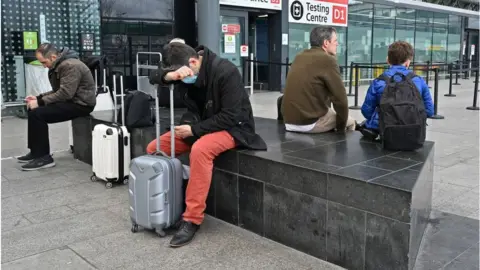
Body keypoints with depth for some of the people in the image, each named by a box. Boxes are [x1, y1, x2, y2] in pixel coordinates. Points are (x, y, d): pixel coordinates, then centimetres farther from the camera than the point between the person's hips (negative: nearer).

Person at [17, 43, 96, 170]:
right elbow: (57, 90, 18)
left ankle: (43, 157, -12)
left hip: (81, 103, -11)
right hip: (71, 100, 11)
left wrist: (40, 102, -20)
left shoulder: (70, 65, -20)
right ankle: (36, 152, 12)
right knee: (32, 110, 7)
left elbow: (65, 93, -26)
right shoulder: (59, 65, 14)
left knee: (37, 114, -19)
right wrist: (38, 98, 4)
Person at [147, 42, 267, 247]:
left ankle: (192, 220, -28)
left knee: (200, 150, -38)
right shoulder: (187, 68, -3)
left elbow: (230, 117, -25)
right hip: (199, 125, 8)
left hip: (232, 127, -7)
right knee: (154, 149, -6)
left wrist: (194, 129, -27)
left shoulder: (226, 72, -24)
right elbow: (154, 78, -5)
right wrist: (170, 75, -28)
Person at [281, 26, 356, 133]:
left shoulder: (299, 57, 12)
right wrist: (341, 126, 4)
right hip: (310, 122, -7)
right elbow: (340, 97, -11)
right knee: (350, 121, 18)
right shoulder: (328, 60, -10)